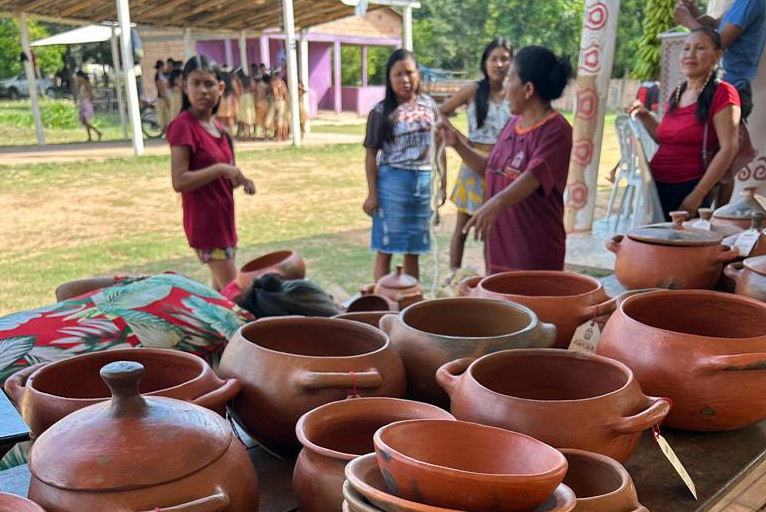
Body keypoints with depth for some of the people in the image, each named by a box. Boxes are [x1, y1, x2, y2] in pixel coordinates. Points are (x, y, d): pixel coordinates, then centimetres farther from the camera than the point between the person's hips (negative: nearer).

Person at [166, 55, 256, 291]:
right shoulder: (182, 125, -17)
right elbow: (179, 181, -23)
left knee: (221, 289, 17)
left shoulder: (216, 125, 9)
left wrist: (238, 179, 0)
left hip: (223, 218, 9)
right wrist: (220, 169, -24)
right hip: (205, 222, -9)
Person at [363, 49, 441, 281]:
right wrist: (372, 194, -8)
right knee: (385, 247, 2)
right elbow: (371, 154, -4)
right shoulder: (381, 112, -4)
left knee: (413, 249, 11)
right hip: (392, 181, -3)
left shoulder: (429, 105, 6)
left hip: (424, 181, 3)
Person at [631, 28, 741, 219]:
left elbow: (728, 148, -13)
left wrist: (698, 194, -16)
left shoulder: (722, 93, -7)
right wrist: (644, 117, 8)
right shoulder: (677, 93, 14)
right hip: (655, 186, 6)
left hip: (687, 190, -6)